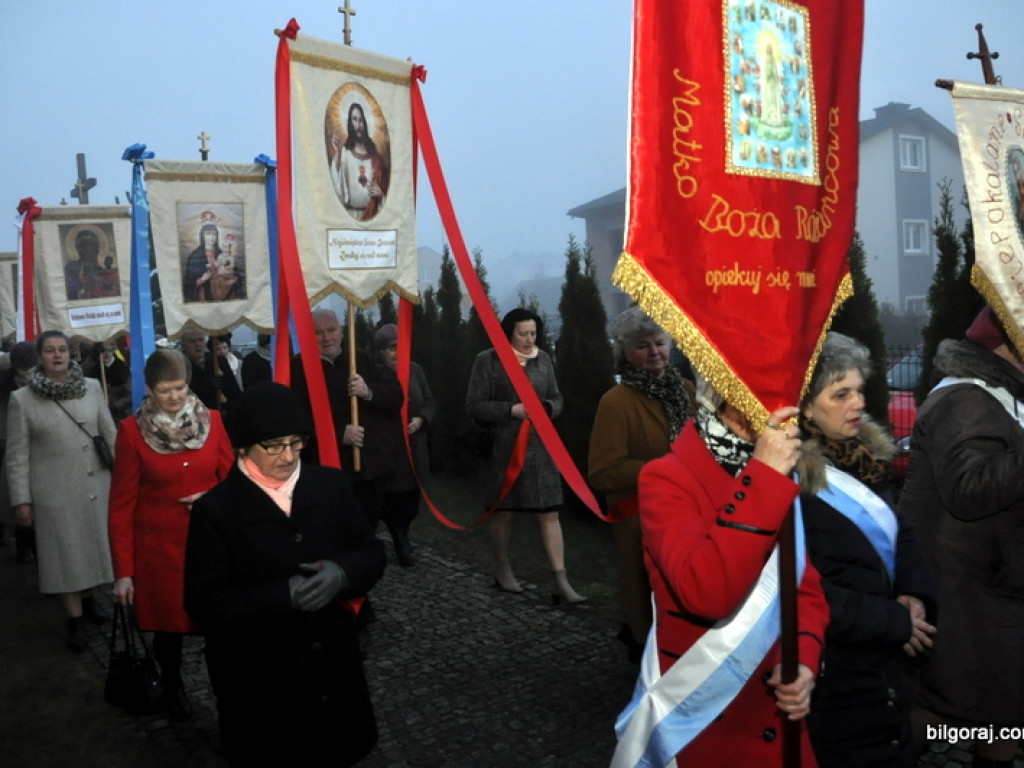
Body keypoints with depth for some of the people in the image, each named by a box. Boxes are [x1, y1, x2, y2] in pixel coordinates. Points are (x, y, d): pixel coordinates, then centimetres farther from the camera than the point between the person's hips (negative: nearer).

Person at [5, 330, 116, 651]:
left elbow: (110, 434, 5)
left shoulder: (92, 387, 0)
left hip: (96, 484, 2)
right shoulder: (22, 399, -4)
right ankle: (75, 619, 19)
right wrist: (20, 500, -5)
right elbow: (17, 455, -3)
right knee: (65, 553, 7)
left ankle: (88, 598, 37)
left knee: (93, 545, 14)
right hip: (54, 491, -2)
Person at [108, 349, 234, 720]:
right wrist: (123, 570, -7)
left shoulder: (213, 421, -2)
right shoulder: (132, 431, -7)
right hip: (160, 545, -1)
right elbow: (122, 504, -5)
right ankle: (172, 687, 39)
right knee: (169, 623, 11)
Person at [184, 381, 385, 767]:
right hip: (260, 684, -3)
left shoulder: (331, 484, -3)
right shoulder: (215, 510, -13)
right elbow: (204, 603, -15)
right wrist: (286, 595, -26)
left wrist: (342, 574, -22)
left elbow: (371, 553, 1)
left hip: (333, 666, 4)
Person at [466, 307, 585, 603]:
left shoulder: (543, 358, 7)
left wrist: (546, 408, -9)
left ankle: (561, 582, 0)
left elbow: (556, 398, 14)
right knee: (503, 513, 11)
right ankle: (502, 570, 31)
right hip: (502, 449, -3)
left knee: (549, 513, -2)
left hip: (539, 448, 3)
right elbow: (473, 406, -9)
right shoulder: (487, 360, -7)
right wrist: (512, 410, -18)